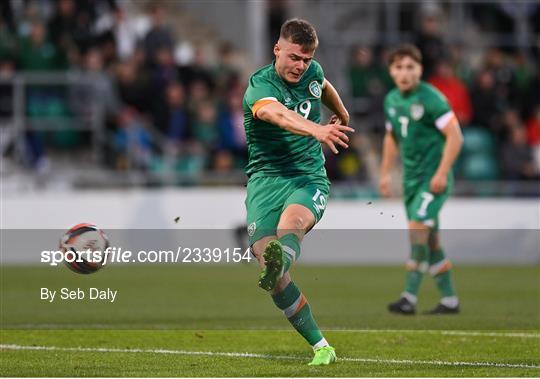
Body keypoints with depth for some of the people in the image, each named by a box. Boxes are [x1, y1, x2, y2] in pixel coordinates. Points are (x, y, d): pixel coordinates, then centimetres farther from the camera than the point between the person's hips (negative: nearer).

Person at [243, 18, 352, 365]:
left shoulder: (313, 73, 7)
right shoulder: (260, 86, -12)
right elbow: (279, 114, -35)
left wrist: (342, 114, 54)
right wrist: (316, 130, -54)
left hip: (310, 178, 2)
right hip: (265, 179, -2)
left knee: (291, 221, -34)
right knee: (264, 253, -18)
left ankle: (279, 262, -69)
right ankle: (321, 347, -10)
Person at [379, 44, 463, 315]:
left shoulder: (431, 99, -14)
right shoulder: (392, 100, 8)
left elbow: (455, 136, -15)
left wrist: (442, 173, -20)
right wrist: (385, 173, 17)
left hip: (433, 176, -8)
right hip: (412, 177, 8)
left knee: (418, 228, -19)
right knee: (430, 239, 9)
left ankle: (410, 297, -20)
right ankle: (449, 299, 18)